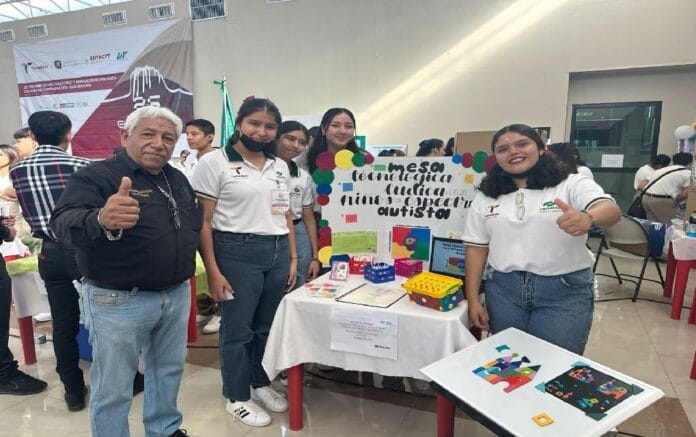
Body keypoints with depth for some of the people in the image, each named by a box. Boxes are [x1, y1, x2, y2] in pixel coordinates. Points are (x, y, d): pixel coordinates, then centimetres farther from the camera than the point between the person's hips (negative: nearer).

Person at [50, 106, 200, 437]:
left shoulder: (177, 179, 7)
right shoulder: (96, 176, -13)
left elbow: (195, 223, 19)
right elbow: (64, 222, -29)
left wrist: (186, 266, 8)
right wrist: (101, 221, -51)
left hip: (177, 295, 7)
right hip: (118, 301, -6)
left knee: (169, 371, 22)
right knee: (113, 389, 9)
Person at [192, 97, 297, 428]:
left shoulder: (280, 167, 11)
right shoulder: (215, 162, -6)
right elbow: (202, 221, -9)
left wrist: (293, 258, 11)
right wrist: (212, 271, -13)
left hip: (278, 253, 6)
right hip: (237, 253, -5)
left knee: (267, 326, 16)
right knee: (237, 329, 8)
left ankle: (260, 383, 39)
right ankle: (236, 397, 28)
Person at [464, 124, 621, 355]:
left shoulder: (572, 185, -3)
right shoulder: (485, 197, 5)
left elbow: (611, 210, -20)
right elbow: (476, 248, 5)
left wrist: (587, 219, -43)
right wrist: (473, 300, 0)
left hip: (565, 291, -2)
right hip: (503, 290, 3)